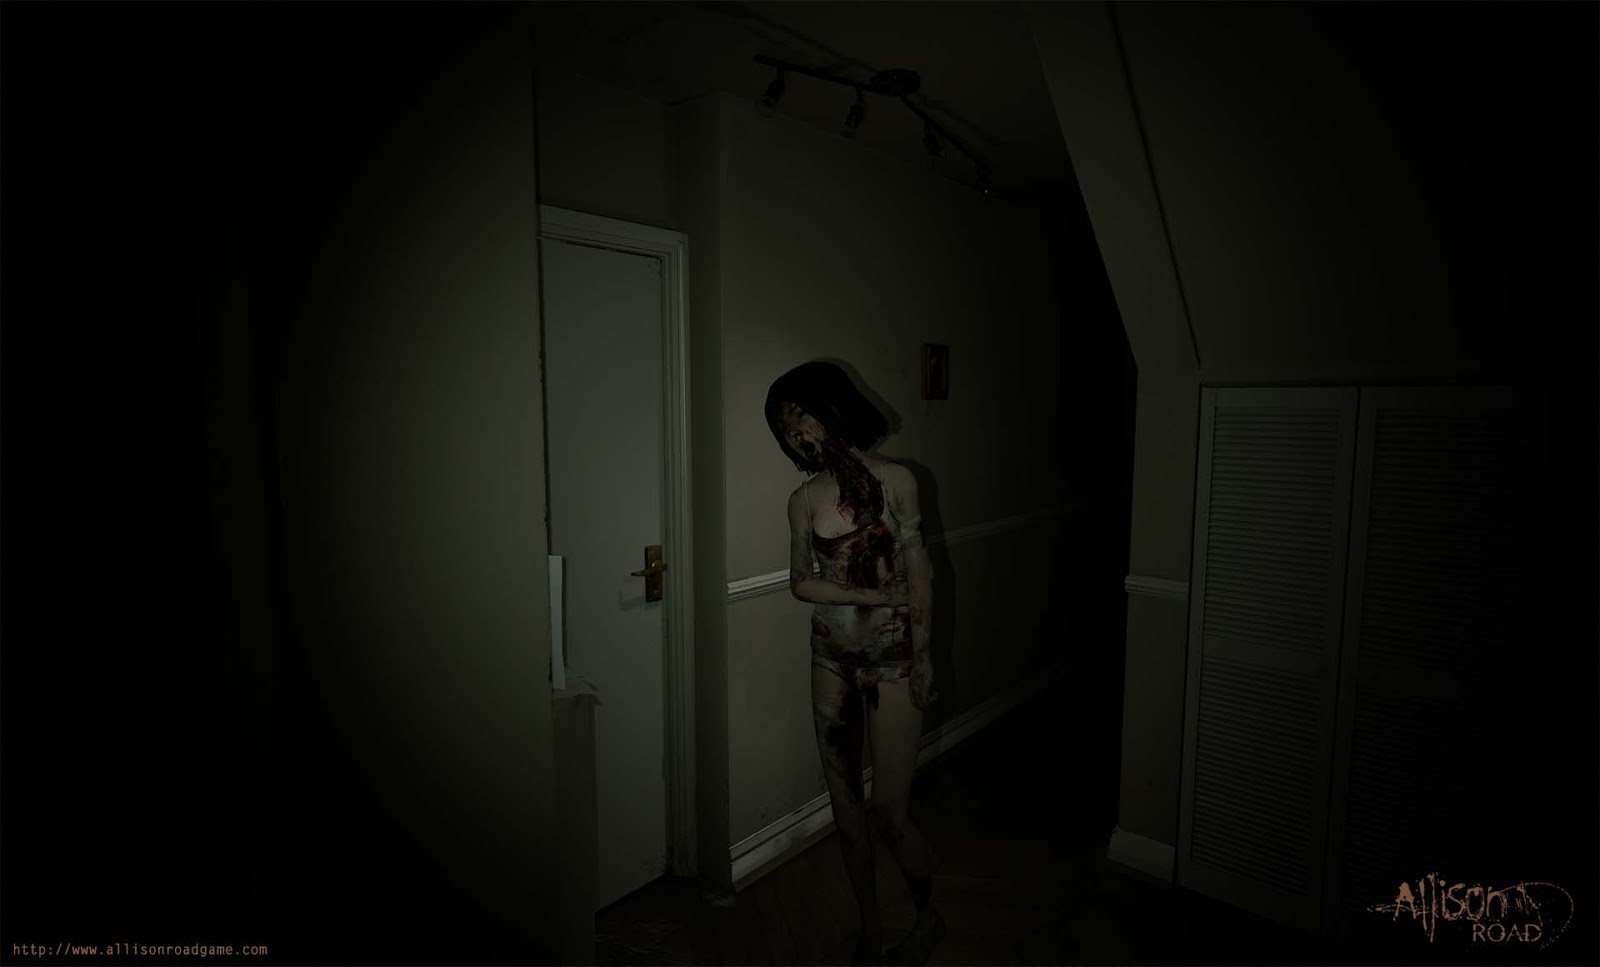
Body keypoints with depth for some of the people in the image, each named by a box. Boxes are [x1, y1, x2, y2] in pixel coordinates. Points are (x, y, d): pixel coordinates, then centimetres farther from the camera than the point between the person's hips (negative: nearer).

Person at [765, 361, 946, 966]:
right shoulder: (804, 499, 1)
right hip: (832, 657, 3)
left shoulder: (894, 480, -6)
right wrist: (870, 597, -10)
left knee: (888, 813, 0)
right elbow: (800, 582, 4)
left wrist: (922, 652, -4)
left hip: (893, 657, -3)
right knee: (846, 809, 12)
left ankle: (928, 916, 31)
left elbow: (917, 571, -3)